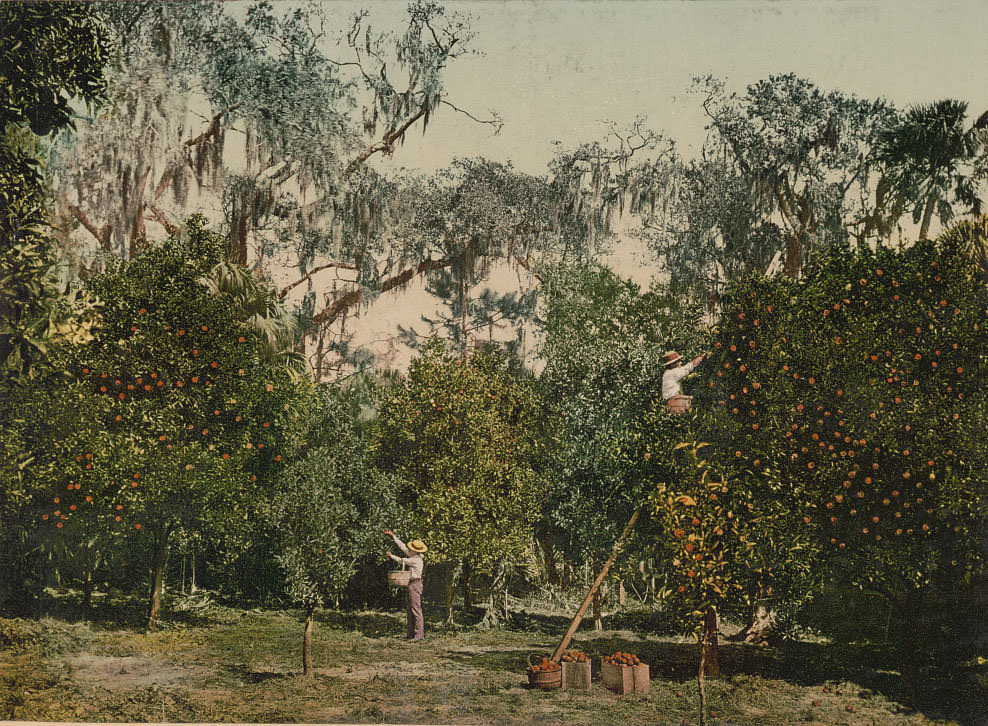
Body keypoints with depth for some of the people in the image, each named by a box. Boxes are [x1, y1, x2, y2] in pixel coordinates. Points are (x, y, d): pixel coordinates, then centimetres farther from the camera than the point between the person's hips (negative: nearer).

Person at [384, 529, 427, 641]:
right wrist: (393, 536, 20)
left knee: (416, 610, -10)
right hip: (412, 585, 10)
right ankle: (410, 633, 17)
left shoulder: (416, 560, -15)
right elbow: (402, 546, 17)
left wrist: (391, 556, 12)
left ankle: (419, 634, -10)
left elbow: (402, 561, -4)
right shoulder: (414, 556, 11)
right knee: (411, 610, 13)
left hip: (415, 584, -10)